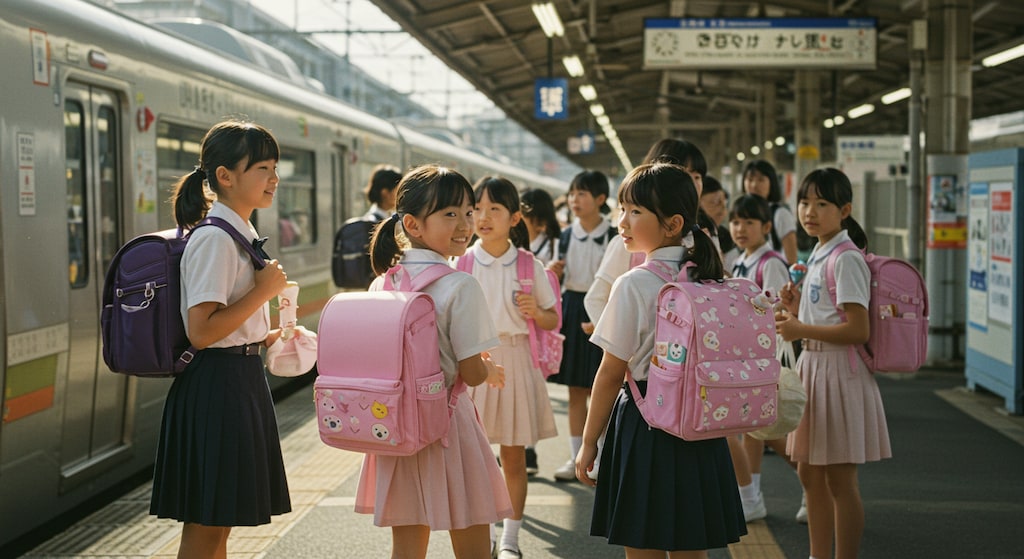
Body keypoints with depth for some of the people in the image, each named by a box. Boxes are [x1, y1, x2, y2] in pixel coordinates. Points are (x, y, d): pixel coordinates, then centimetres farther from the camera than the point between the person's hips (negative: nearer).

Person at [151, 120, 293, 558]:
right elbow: (201, 332, -24)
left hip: (241, 379, 10)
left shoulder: (240, 233, 12)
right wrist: (264, 290, -18)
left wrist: (266, 337, 10)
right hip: (218, 385, -10)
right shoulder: (215, 239, -17)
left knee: (220, 522, 16)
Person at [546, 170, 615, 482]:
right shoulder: (566, 236, 8)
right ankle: (576, 457, 16)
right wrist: (553, 274, -8)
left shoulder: (612, 237, -6)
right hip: (571, 307, 4)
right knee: (575, 391, 9)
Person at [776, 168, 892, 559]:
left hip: (839, 371, -10)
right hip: (813, 367, 10)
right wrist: (797, 310, 5)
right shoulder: (818, 255, 13)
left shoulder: (845, 259, -16)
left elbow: (859, 329, -23)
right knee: (809, 473, 16)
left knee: (840, 480, -2)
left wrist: (802, 330, -19)